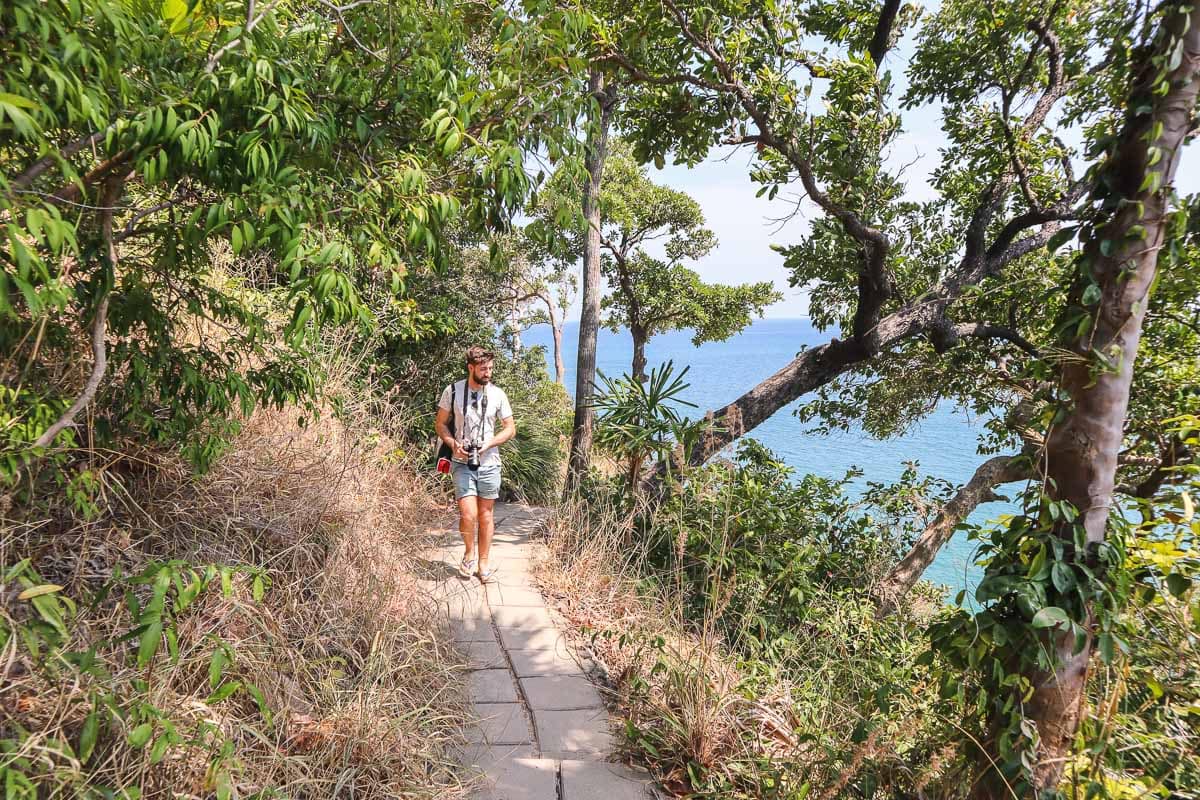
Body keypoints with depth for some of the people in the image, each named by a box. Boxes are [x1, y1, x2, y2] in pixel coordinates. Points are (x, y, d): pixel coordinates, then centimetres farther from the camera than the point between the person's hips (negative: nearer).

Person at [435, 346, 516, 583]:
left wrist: (488, 443, -11)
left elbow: (510, 429, 5)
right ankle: (469, 553, 16)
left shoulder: (497, 394, -2)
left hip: (489, 463, 2)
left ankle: (483, 564, 23)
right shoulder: (452, 391, -5)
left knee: (486, 515, 9)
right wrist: (453, 443, -13)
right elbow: (441, 424, 5)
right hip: (462, 462, -2)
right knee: (468, 514, -12)